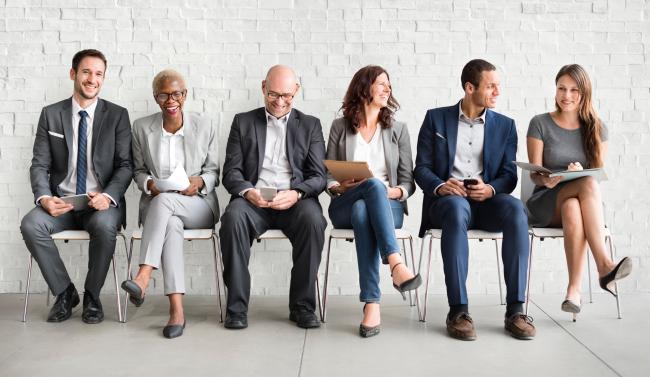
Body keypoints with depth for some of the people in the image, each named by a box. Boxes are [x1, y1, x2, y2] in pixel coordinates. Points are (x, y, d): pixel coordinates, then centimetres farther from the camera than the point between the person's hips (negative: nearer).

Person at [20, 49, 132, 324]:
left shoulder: (117, 115, 4)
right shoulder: (51, 115, 8)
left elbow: (125, 165, -1)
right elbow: (39, 165, 5)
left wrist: (108, 196, -20)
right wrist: (44, 198, -16)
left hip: (102, 202, -2)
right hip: (61, 201, 2)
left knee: (105, 225, -35)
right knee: (30, 225, -27)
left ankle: (92, 296, -9)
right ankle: (64, 292, -6)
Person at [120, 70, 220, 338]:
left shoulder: (204, 126, 4)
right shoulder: (141, 127, 7)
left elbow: (214, 172, 8)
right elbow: (138, 170, 14)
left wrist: (200, 181, -15)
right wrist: (149, 184, -9)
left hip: (197, 205, -1)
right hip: (156, 205, 1)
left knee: (164, 201, -36)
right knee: (171, 224, -36)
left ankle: (143, 278, -42)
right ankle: (176, 309, -43)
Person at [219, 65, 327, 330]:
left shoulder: (310, 125, 17)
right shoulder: (243, 122, 17)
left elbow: (319, 176, 7)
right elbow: (231, 171, 9)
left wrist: (296, 194, -15)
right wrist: (247, 191, -14)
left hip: (296, 200, 0)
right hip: (254, 198, 0)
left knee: (313, 219, -33)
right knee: (233, 217, -33)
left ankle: (302, 306, -19)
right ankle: (236, 307, -23)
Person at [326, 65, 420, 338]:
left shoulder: (398, 129, 15)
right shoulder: (340, 127, 13)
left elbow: (408, 181, 10)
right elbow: (328, 176, 10)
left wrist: (396, 192, -13)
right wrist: (340, 187, -13)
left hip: (389, 206, 1)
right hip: (344, 207, -1)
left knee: (363, 211, -37)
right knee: (374, 185, -36)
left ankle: (372, 303, -46)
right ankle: (396, 265, -52)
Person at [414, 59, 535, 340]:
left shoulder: (505, 125, 15)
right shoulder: (436, 118, 10)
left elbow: (509, 175, 7)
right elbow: (422, 168, 5)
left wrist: (490, 188, -16)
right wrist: (440, 186, -18)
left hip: (486, 202, 2)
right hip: (447, 201, -2)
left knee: (515, 208, -33)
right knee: (456, 207, -39)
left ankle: (515, 310, -29)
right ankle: (458, 311, -35)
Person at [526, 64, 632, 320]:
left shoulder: (596, 128, 9)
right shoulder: (540, 124, 3)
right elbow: (534, 173, -2)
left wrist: (580, 172, -20)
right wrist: (546, 180, -26)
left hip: (581, 202, 2)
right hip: (547, 203, -2)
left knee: (573, 209, -38)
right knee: (588, 184, -35)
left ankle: (574, 289, -39)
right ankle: (604, 266, -43)